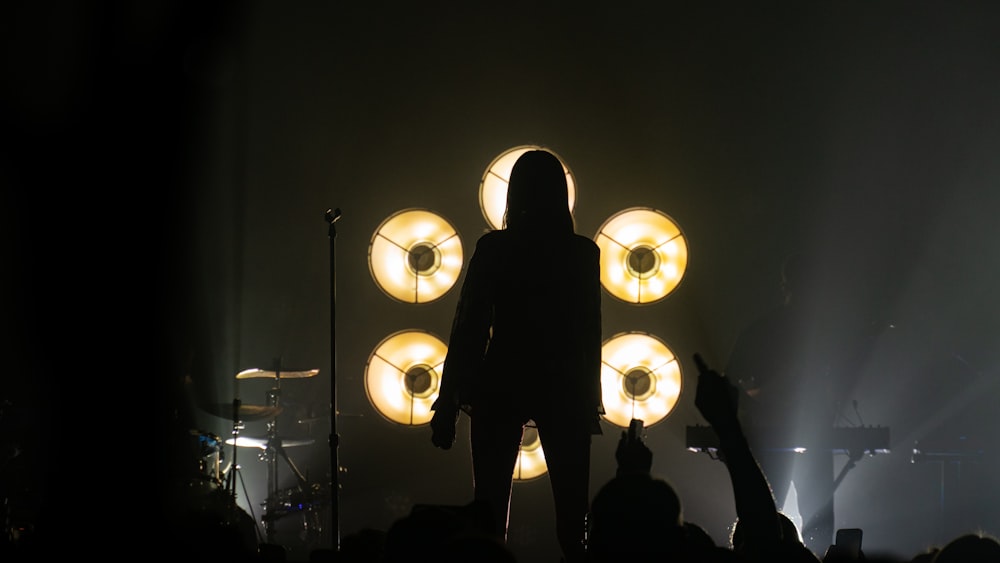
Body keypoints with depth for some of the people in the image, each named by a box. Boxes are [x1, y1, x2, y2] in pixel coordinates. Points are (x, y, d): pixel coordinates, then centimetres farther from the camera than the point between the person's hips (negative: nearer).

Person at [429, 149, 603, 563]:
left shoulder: (494, 248, -4)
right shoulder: (583, 252, 1)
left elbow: (468, 328, -4)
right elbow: (589, 333, 5)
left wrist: (448, 403, -1)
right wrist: (591, 402, 13)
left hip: (502, 387, -1)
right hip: (564, 389, 1)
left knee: (491, 507, 3)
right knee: (571, 511, 3)